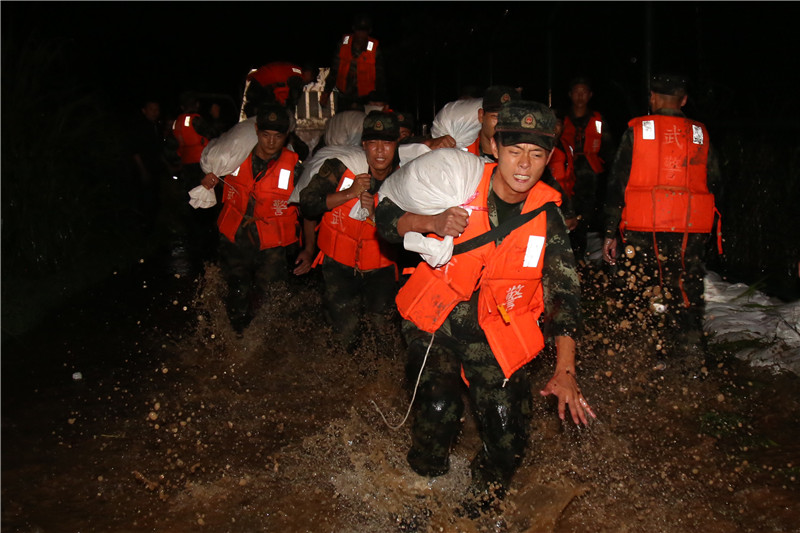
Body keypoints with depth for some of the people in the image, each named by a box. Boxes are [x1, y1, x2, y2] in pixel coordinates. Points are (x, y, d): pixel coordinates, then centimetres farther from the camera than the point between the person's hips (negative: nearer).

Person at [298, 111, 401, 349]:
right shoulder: (340, 167, -13)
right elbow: (307, 204, -18)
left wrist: (374, 215, -29)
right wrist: (349, 193, -27)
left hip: (380, 268, 1)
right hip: (339, 264, -1)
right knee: (346, 336, 5)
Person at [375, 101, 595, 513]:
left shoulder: (546, 215, -5)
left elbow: (564, 292, -5)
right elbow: (386, 216, -5)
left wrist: (565, 371, -13)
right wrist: (432, 223, -26)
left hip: (497, 330, 2)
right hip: (436, 319, -1)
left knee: (509, 432, -4)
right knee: (438, 409, -14)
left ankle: (485, 495, 30)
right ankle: (425, 486, 20)